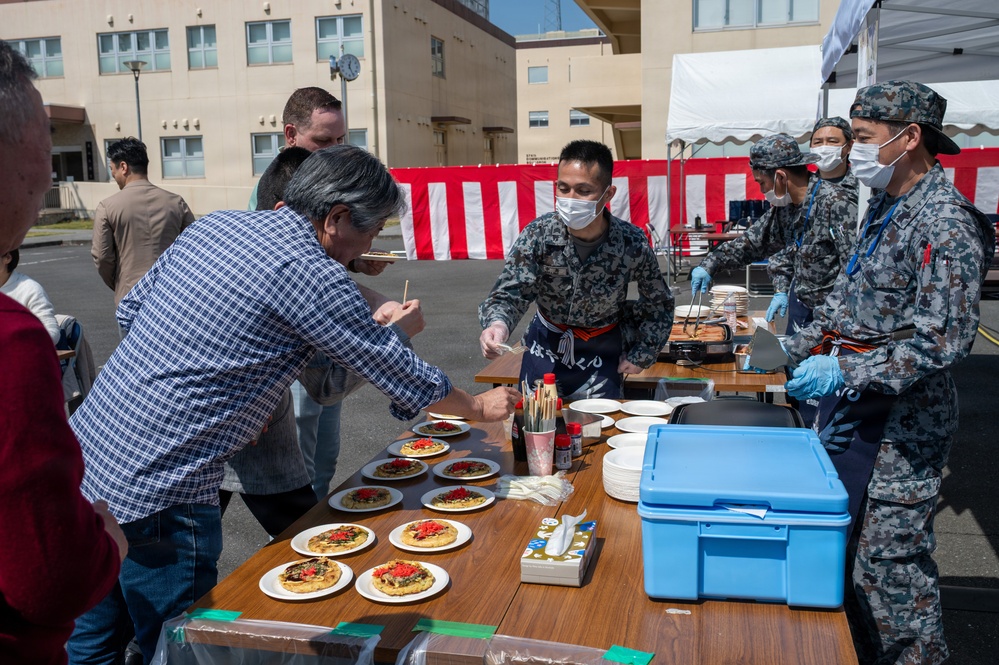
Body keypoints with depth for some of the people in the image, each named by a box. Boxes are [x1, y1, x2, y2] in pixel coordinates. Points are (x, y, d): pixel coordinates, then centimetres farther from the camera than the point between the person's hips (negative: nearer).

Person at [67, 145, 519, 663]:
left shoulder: (214, 225, 7)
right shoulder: (311, 276, -17)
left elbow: (130, 310, 15)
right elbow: (404, 378, -8)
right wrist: (479, 407, 9)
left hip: (88, 444, 9)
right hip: (155, 489, -8)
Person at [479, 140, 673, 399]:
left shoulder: (633, 244, -20)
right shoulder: (538, 233, -21)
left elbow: (660, 303, -4)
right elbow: (510, 292, -24)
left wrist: (641, 356, -6)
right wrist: (497, 323, -46)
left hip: (602, 353, -1)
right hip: (546, 348, 1)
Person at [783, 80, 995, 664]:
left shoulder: (945, 223, -19)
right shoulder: (886, 206, 10)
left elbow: (944, 340, -24)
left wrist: (845, 371, -25)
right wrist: (801, 349, 15)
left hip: (900, 418, -9)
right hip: (850, 401, 9)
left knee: (891, 557, -1)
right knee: (841, 537, 18)